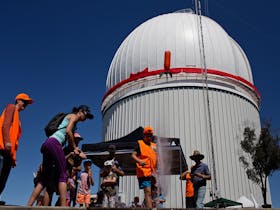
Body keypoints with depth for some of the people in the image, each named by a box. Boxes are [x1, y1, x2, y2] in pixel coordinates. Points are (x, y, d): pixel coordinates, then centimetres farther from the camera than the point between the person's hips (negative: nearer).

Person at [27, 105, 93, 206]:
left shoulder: (72, 120, 32)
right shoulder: (74, 116, 7)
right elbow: (68, 131, -9)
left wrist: (73, 149, 8)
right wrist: (74, 147, 0)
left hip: (47, 144, 9)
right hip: (54, 143, -9)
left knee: (45, 179, 7)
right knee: (63, 175, -13)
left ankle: (28, 206, 1)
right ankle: (63, 206, -22)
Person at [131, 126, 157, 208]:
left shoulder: (154, 146, 20)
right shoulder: (139, 143, 2)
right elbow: (133, 155, -7)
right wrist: (139, 161, -26)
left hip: (153, 172, 7)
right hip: (144, 171, -7)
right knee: (148, 192, -15)